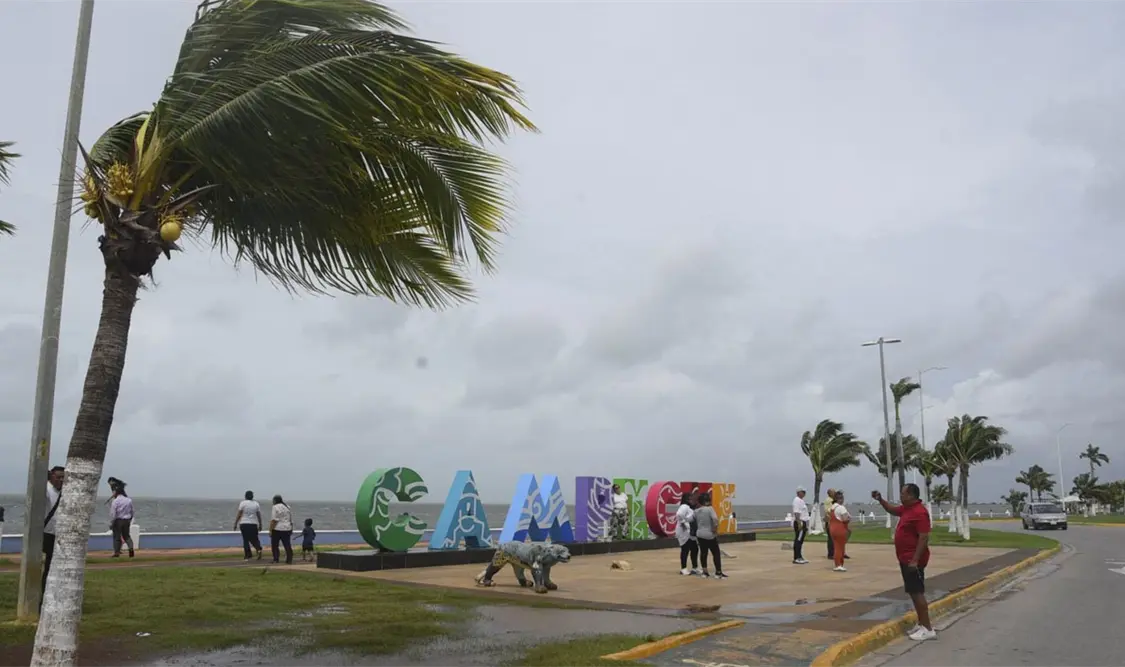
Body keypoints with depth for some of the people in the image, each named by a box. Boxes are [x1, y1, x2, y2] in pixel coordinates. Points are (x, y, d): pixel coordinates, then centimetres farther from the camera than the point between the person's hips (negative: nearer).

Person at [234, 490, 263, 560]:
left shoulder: (243, 503, -2)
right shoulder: (256, 504, 7)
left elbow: (239, 515, -5)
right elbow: (259, 516, 8)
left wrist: (235, 524, 1)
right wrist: (260, 525, 14)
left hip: (244, 524, -2)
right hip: (254, 524, 2)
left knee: (245, 540, 4)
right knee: (254, 539, 9)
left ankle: (247, 556, 3)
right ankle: (259, 549, -18)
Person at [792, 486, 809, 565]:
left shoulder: (801, 500, 18)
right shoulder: (797, 500, -14)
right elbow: (796, 513, -22)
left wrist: (805, 525, 23)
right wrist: (799, 523, -28)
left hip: (803, 523, 11)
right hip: (799, 523, -11)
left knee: (800, 541, 14)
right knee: (798, 540, -10)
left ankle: (799, 557, 20)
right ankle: (796, 559, -11)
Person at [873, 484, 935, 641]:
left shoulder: (919, 512, -21)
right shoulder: (907, 508, 10)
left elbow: (924, 538, -25)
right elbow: (892, 510, 30)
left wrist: (915, 560, -27)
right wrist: (880, 500, 12)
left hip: (913, 560, -10)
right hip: (905, 559, 10)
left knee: (917, 592, -9)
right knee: (913, 592, 13)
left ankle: (928, 629, -6)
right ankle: (922, 624, 20)